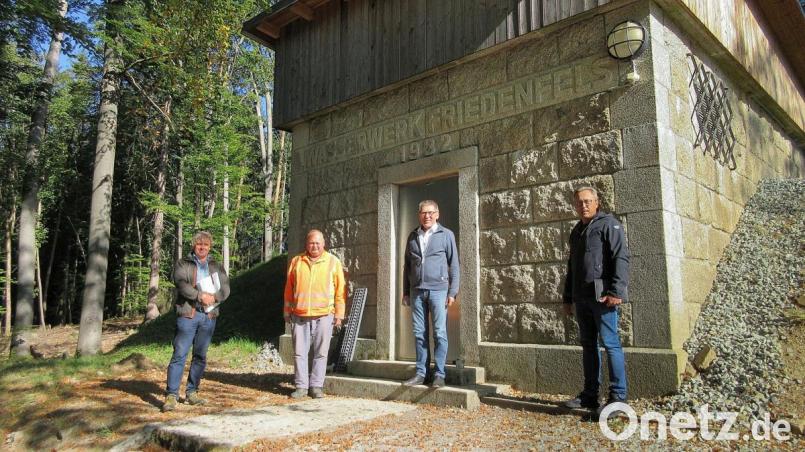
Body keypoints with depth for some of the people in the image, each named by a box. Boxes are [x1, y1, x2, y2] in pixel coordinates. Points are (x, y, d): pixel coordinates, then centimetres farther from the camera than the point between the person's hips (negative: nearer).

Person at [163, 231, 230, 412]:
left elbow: (225, 288, 8)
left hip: (209, 316, 4)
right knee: (179, 354, -8)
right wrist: (200, 296, -17)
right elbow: (181, 284, -10)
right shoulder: (183, 264, 6)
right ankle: (172, 395, -4)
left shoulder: (216, 266, 16)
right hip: (187, 314, -4)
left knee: (201, 356, 9)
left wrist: (214, 297, -11)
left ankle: (192, 392, 19)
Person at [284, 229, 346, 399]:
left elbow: (340, 290, 3)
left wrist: (339, 313, -1)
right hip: (299, 315, 2)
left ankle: (316, 386, 12)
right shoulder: (296, 261, 9)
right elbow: (289, 289, 13)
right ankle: (301, 386, 13)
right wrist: (287, 311, 11)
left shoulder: (333, 262, 3)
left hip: (324, 315, -2)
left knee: (321, 353, 3)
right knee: (299, 352, 5)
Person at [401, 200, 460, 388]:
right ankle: (421, 373, 12)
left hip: (438, 289, -3)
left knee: (439, 334, -3)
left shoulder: (446, 235, 4)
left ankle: (439, 374, 3)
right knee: (419, 334, 5)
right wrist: (405, 292, 13)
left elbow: (454, 265, 2)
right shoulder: (413, 236, 14)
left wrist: (453, 292, -5)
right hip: (416, 290, 4)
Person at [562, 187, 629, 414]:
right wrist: (567, 297, 22)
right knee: (588, 344, 10)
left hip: (602, 296, -8)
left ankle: (618, 397, -1)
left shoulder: (608, 224, -2)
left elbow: (621, 257, -12)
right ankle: (590, 395, 17)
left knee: (610, 343, -6)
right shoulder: (576, 231, 21)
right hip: (582, 298, 8)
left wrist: (616, 292, -21)